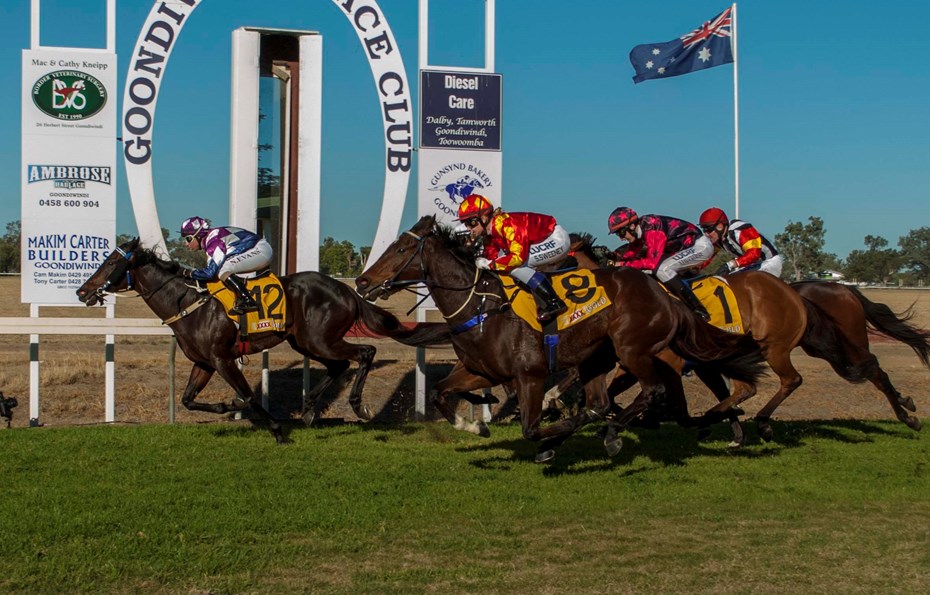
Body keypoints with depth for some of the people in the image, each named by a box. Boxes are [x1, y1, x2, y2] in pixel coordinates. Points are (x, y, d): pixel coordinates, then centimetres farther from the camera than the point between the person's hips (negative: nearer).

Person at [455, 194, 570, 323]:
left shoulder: (504, 223, -25)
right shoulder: (489, 235, 5)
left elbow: (519, 256, -30)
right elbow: (490, 256, 6)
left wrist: (490, 264, -25)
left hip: (557, 238, -10)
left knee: (516, 264, -21)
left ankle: (553, 303, -21)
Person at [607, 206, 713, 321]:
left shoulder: (652, 230, -26)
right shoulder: (640, 227, 1)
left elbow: (652, 262, -29)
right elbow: (631, 252, 7)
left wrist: (624, 264, -25)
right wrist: (618, 259, -12)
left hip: (701, 246, -10)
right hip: (686, 247, 10)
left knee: (662, 269, -25)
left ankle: (699, 310, -24)